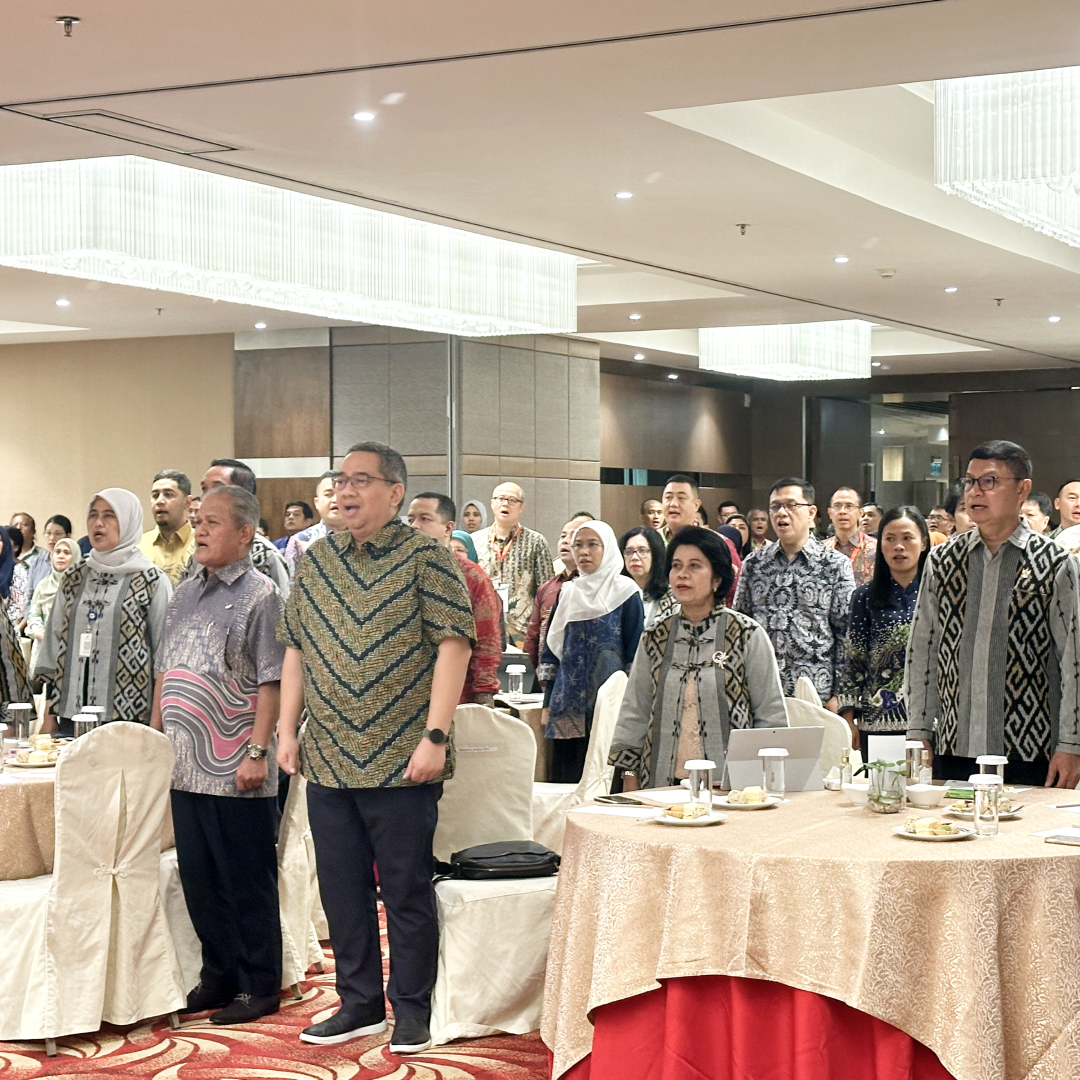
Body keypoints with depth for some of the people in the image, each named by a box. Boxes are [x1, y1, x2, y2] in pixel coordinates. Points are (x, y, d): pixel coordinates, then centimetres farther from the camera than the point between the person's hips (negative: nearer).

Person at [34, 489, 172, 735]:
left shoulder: (153, 581, -1)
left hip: (128, 718, -4)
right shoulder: (73, 581, 13)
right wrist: (49, 716, 10)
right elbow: (54, 645, 15)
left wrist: (156, 722, -7)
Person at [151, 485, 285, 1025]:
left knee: (248, 884, 2)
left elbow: (271, 681, -13)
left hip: (236, 773, -7)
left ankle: (259, 986, 12)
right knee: (199, 880, 13)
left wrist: (257, 751, -18)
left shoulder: (259, 594, -7)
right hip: (186, 767, 7)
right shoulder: (185, 594, 14)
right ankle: (218, 976, 26)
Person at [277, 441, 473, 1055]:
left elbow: (453, 646, -11)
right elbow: (297, 650, 16)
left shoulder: (426, 558, -5)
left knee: (407, 892, 3)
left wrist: (435, 736, -17)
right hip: (328, 763, 6)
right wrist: (287, 729, 9)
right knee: (343, 889, 12)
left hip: (402, 765, -5)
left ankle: (411, 1010, 15)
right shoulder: (317, 561, 12)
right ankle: (360, 1004, 24)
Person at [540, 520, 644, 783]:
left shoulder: (625, 593, 0)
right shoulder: (567, 593, 13)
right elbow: (550, 650, 15)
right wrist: (547, 703, 9)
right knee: (565, 781, 3)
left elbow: (636, 653, -3)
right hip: (567, 707, 4)